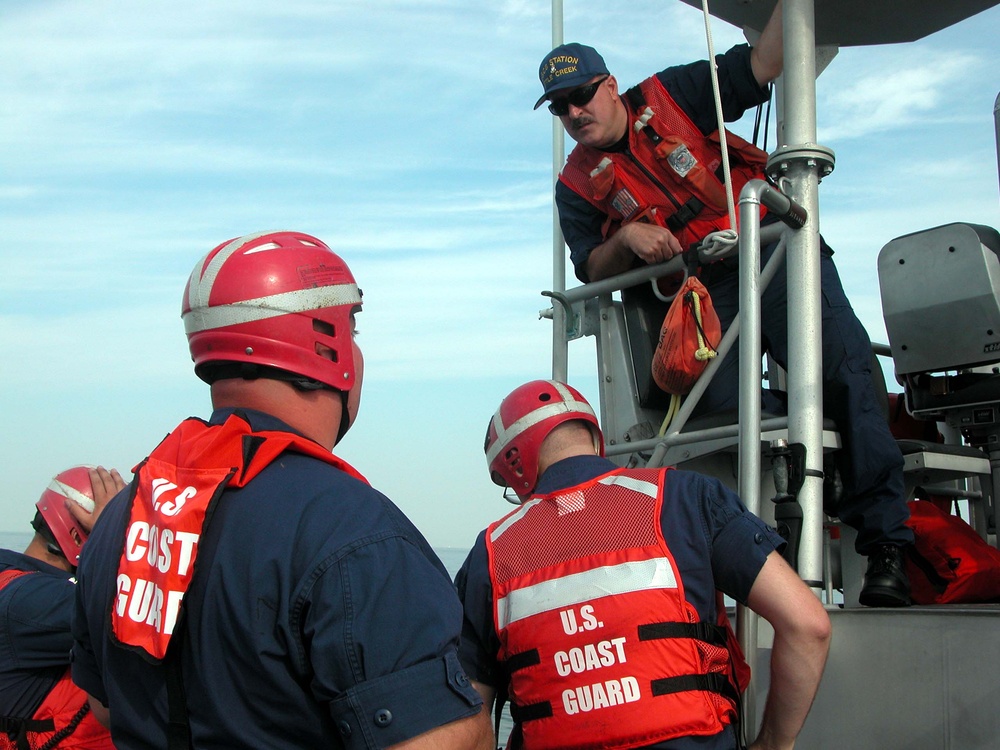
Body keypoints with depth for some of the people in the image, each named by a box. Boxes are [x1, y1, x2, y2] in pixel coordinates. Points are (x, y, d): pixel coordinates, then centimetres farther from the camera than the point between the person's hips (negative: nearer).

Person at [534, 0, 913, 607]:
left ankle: (885, 540, -13)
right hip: (700, 293, 1)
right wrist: (625, 239, -11)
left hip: (771, 248, -1)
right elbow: (593, 272, 8)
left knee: (844, 370, -18)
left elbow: (760, 66, 9)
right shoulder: (578, 186, 13)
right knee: (722, 401, -28)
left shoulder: (669, 95, 12)